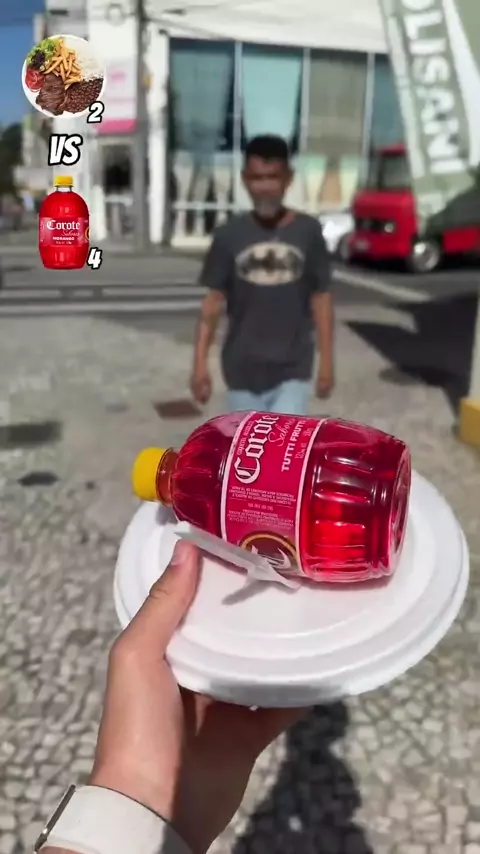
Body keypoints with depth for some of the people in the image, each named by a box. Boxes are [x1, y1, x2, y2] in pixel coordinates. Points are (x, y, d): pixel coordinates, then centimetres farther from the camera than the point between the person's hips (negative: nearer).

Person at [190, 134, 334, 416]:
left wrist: (327, 360, -1)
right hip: (243, 370, 1)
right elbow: (214, 301, 0)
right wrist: (200, 363, -4)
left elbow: (321, 298, 1)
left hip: (292, 369, -1)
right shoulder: (229, 235, -3)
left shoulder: (308, 231, -4)